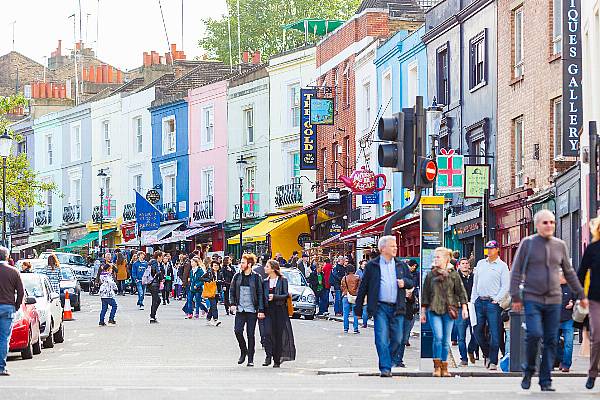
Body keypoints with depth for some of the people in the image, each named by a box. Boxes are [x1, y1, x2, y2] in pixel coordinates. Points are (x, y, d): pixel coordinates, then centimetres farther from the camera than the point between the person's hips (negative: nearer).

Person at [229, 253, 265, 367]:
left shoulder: (256, 277, -2)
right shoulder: (237, 276, 7)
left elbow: (260, 294, -2)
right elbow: (232, 291, 14)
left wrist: (261, 310, -7)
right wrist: (232, 304, -2)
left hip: (252, 310, -3)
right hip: (240, 309, 3)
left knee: (250, 334, 0)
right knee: (237, 331, -10)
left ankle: (250, 359, 8)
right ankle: (243, 351, 14)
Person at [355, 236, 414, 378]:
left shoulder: (401, 266, 15)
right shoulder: (372, 265, 5)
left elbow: (411, 282, 21)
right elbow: (363, 286, 6)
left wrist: (405, 282, -4)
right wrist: (358, 307, 3)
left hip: (397, 307, 4)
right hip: (380, 307, -4)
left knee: (397, 339, 4)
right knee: (382, 338, -11)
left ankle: (390, 361, 26)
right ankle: (385, 368, -11)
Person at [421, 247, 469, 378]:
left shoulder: (453, 274, 7)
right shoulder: (430, 275, 9)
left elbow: (461, 292, 9)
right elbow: (425, 294, 12)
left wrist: (464, 308, 2)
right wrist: (423, 311, 10)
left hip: (449, 310, 0)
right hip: (434, 310, 0)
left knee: (446, 340, 3)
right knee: (438, 337, -15)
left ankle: (444, 367, 11)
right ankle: (437, 366, -6)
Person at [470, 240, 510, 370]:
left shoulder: (502, 266, 2)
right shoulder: (480, 263, 15)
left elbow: (505, 286, -3)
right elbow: (475, 283, 17)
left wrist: (496, 299, -12)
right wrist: (473, 300, 8)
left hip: (493, 302, -5)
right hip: (479, 301, 5)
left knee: (494, 333, -6)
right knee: (478, 331, 7)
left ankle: (493, 361, -3)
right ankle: (487, 354, 26)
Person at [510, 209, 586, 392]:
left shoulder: (560, 245, 10)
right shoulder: (527, 243, 0)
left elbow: (569, 273, 19)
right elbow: (516, 271, 1)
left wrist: (581, 295, 18)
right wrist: (515, 297, -5)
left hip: (554, 301, 3)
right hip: (532, 299, -3)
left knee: (551, 340, 0)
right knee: (534, 334, -19)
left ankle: (546, 380, 7)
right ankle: (528, 371, 3)